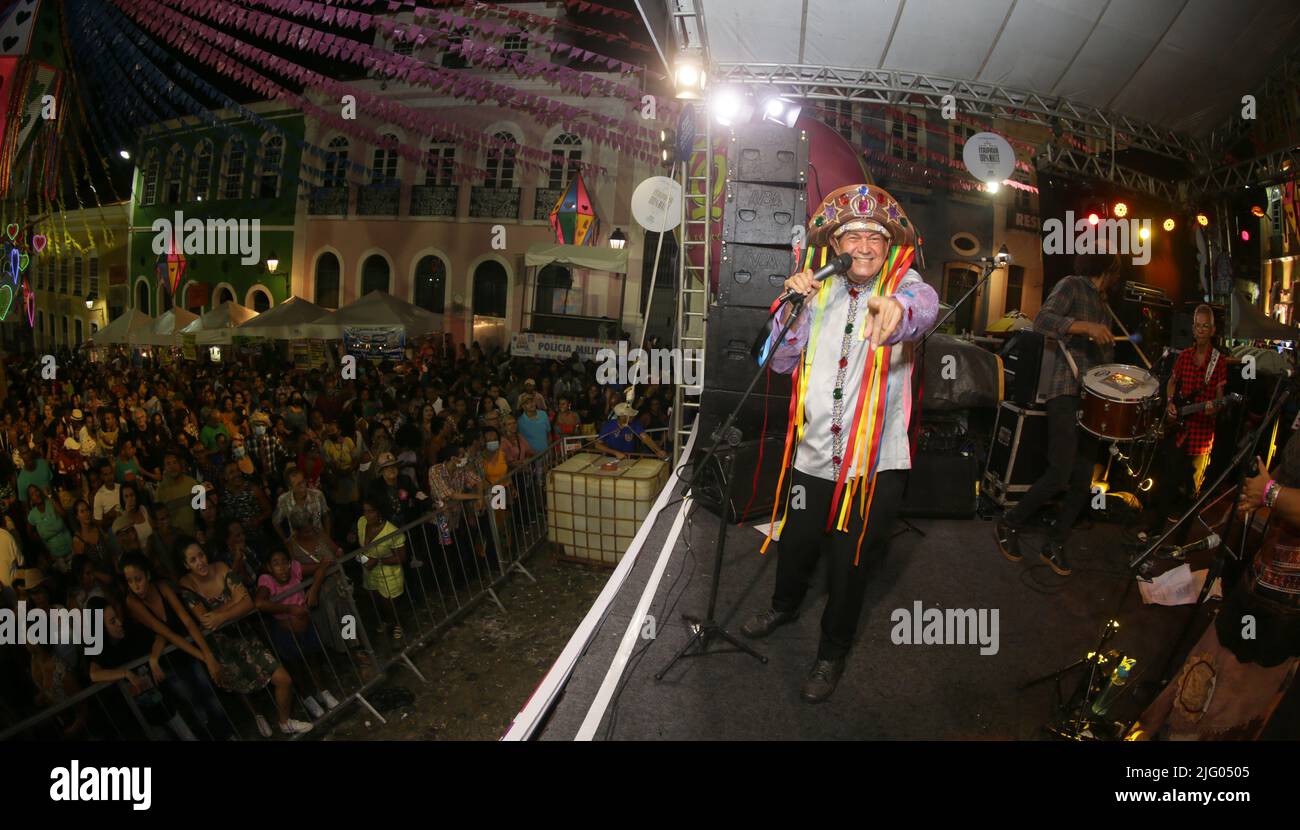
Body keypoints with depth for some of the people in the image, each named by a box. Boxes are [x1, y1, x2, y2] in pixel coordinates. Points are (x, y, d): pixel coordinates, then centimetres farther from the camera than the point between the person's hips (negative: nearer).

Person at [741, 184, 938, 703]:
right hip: (812, 457, 4)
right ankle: (785, 606, 54)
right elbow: (781, 362, 4)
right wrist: (794, 306, -13)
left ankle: (833, 652, 37)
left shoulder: (904, 285, -7)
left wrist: (896, 307, -58)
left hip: (874, 466, -3)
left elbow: (925, 306, -33)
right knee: (796, 544, 21)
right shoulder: (821, 293, 6)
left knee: (850, 567, 12)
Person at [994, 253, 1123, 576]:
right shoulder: (1072, 286, -1)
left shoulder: (1102, 302, 23)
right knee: (1060, 473, -17)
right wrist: (1087, 326, -28)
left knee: (1083, 481, 4)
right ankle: (1009, 525, 1)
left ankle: (1055, 546, 14)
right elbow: (1042, 320, -18)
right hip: (1067, 392, -8)